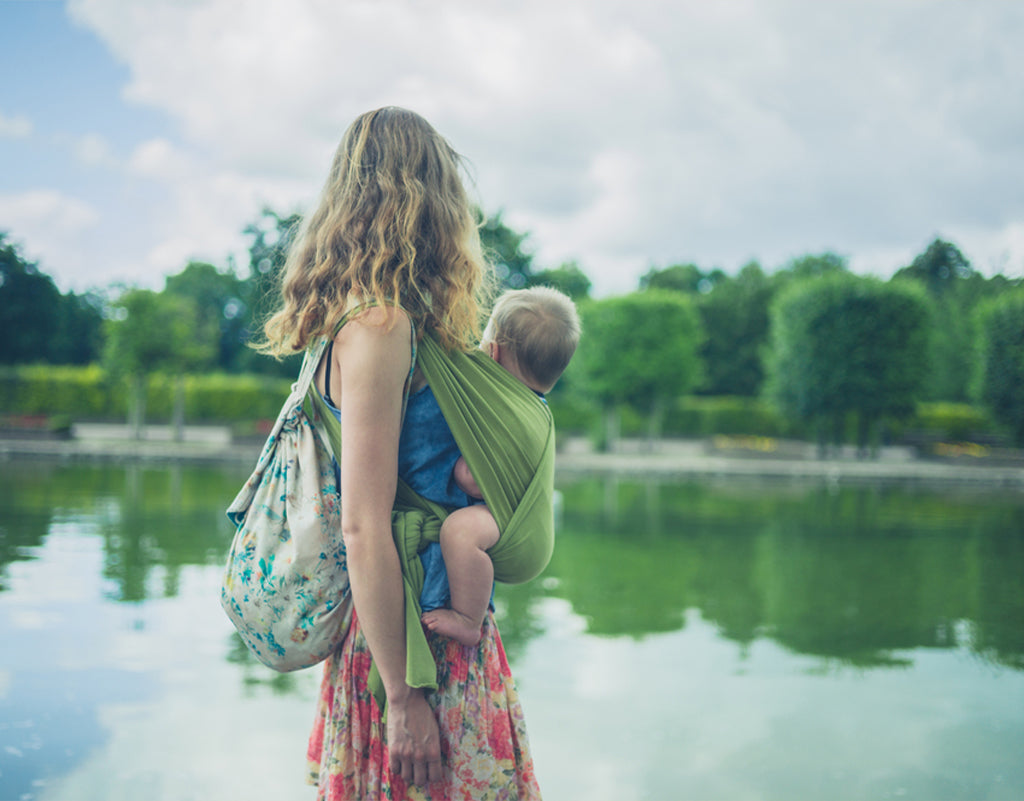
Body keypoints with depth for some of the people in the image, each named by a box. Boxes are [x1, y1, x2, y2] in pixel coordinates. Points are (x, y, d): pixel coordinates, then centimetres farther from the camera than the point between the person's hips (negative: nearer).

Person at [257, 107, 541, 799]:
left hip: (453, 632, 9)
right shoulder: (378, 326, -18)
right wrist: (403, 700, -18)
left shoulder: (382, 320, 10)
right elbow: (364, 530, -21)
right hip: (413, 646, -9)